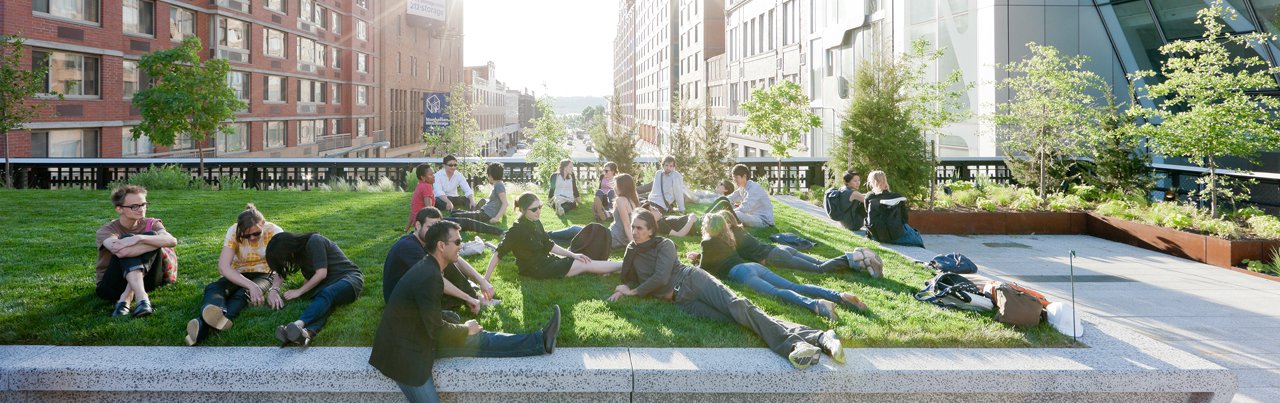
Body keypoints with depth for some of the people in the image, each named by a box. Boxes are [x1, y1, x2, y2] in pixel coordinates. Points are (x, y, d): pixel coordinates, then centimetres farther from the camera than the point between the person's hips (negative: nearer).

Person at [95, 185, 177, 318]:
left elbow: (172, 241, -23)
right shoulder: (106, 230, -8)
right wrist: (158, 243, -29)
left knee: (151, 235, -21)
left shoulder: (151, 224, 2)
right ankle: (141, 298, -44)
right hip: (112, 285, -2)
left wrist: (139, 238, -35)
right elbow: (120, 252, -32)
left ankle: (126, 298, -30)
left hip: (142, 281, 2)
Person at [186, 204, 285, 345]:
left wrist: (274, 290, -46)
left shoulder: (274, 232, -20)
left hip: (264, 274, -1)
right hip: (239, 275, 2)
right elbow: (223, 267, -27)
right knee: (213, 288, -31)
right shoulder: (234, 232, -19)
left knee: (244, 293, -35)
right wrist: (250, 285, -40)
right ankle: (218, 314, -69)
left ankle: (204, 326, -61)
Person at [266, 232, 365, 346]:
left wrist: (299, 291, -12)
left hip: (349, 277, -6)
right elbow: (280, 272, 14)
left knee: (326, 294, -37)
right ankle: (307, 332, -61)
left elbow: (321, 274, -17)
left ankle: (299, 324, -62)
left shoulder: (314, 241, -13)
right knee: (323, 303, -30)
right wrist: (273, 289, -5)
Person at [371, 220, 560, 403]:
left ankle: (539, 341, 2)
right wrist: (466, 329, -5)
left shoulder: (427, 267, 4)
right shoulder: (429, 277, -28)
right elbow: (436, 330, -22)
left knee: (478, 339, 2)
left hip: (418, 335, 9)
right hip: (404, 352, -9)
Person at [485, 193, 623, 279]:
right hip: (537, 270, -8)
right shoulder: (517, 230, -23)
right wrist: (485, 279, -29)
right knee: (585, 265, -6)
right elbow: (498, 254, -24)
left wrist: (573, 255, 3)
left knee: (582, 262, -1)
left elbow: (549, 245, 9)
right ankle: (625, 265, 3)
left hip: (545, 261, 8)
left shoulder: (536, 223, 2)